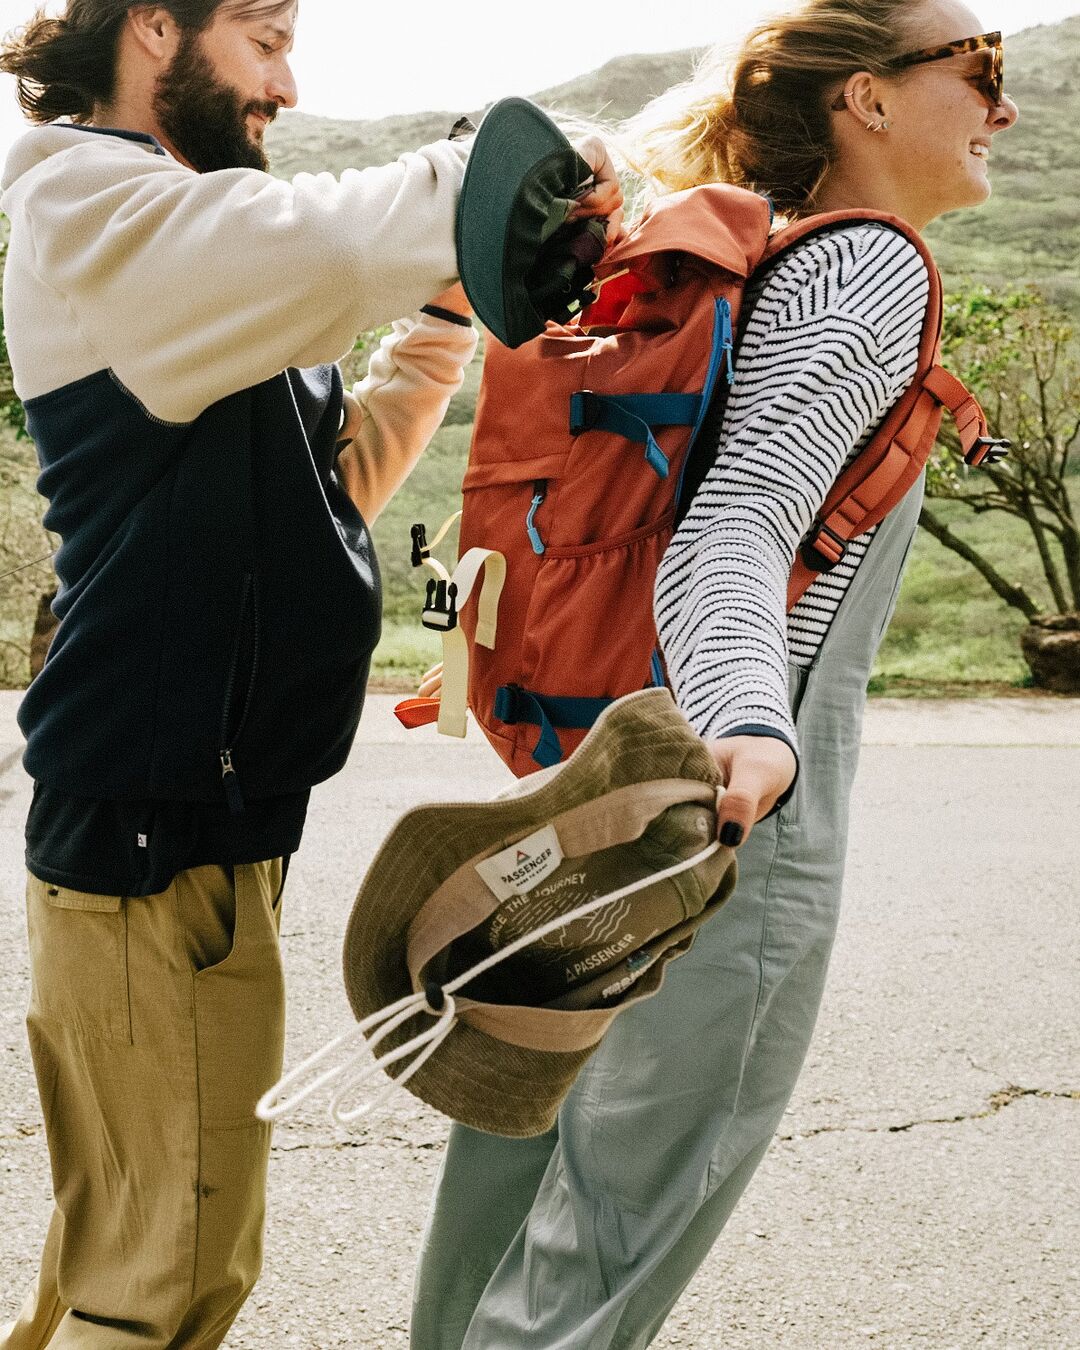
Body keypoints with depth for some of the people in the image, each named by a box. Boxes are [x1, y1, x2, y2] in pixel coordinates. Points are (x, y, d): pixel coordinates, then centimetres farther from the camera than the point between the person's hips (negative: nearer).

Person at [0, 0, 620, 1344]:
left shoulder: (171, 247, 21)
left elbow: (340, 476, 23)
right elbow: (335, 239, -27)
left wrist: (441, 319, 11)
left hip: (213, 803, 10)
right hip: (154, 816, -10)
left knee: (131, 1218, 19)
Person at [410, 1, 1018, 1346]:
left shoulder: (759, 268, 15)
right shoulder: (871, 271, -14)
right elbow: (734, 533, -28)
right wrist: (753, 728, -45)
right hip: (735, 833, -10)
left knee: (528, 1159, 19)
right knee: (629, 1212, -1)